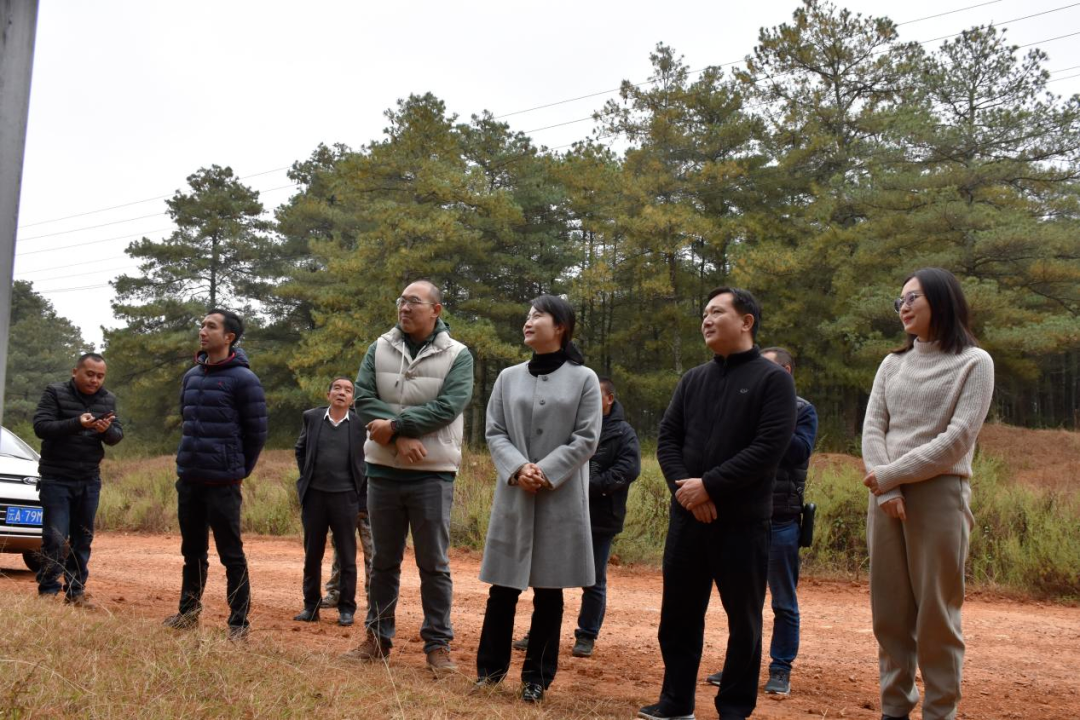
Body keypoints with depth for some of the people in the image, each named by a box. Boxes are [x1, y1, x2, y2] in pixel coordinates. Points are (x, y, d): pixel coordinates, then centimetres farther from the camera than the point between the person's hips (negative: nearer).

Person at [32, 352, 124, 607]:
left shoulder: (108, 399, 6)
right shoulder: (55, 393, -6)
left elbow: (117, 435, 0)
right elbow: (41, 426, -17)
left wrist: (107, 430, -24)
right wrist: (76, 423, -31)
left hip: (89, 480, 4)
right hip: (56, 479, -4)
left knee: (83, 538, 9)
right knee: (54, 537, -8)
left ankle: (75, 591, 18)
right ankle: (48, 591, 2)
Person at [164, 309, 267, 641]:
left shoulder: (243, 379, -10)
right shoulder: (191, 377, 11)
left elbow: (257, 433, -7)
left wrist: (238, 470, 1)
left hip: (223, 483, -6)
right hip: (188, 479, 6)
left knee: (231, 554, 0)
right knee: (192, 551, 17)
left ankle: (239, 622, 8)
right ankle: (188, 611, 30)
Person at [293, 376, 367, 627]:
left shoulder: (360, 423, -3)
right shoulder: (311, 417, 4)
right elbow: (300, 449, 17)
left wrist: (362, 491, 1)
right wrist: (307, 478, 11)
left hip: (345, 496, -2)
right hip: (314, 495, 2)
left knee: (347, 557, 4)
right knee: (312, 555, 10)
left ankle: (346, 609, 12)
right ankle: (311, 606, 20)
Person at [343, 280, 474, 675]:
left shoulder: (457, 355, -4)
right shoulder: (380, 349, 5)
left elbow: (447, 406, -16)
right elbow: (364, 398, -5)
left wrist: (394, 424, -19)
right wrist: (401, 436, -18)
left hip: (433, 473, -3)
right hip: (383, 470, 3)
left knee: (434, 564, 3)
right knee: (384, 561, 14)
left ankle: (438, 644, 12)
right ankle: (378, 638, 25)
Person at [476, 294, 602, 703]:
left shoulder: (583, 379, 0)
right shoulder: (508, 378, 9)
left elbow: (586, 439, -5)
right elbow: (494, 432, 5)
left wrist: (545, 472, -15)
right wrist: (518, 469, -13)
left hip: (561, 498, -2)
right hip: (513, 495, 2)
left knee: (548, 589, 4)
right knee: (503, 585, 5)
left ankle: (538, 676, 15)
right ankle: (491, 666, 19)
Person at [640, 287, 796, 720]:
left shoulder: (772, 379, -4)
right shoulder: (693, 380, 12)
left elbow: (769, 448, -14)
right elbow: (667, 438, 9)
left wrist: (709, 485, -16)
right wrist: (683, 488, -10)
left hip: (741, 522, -5)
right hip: (687, 517, 5)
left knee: (743, 620, 5)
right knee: (678, 615, 10)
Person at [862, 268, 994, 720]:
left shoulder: (973, 362, 1)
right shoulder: (892, 364, 15)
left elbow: (958, 438, -9)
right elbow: (872, 428, 4)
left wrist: (891, 474, -11)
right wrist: (885, 490, -11)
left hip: (939, 494, -4)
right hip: (886, 495, 4)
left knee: (936, 613, -3)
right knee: (889, 611, 5)